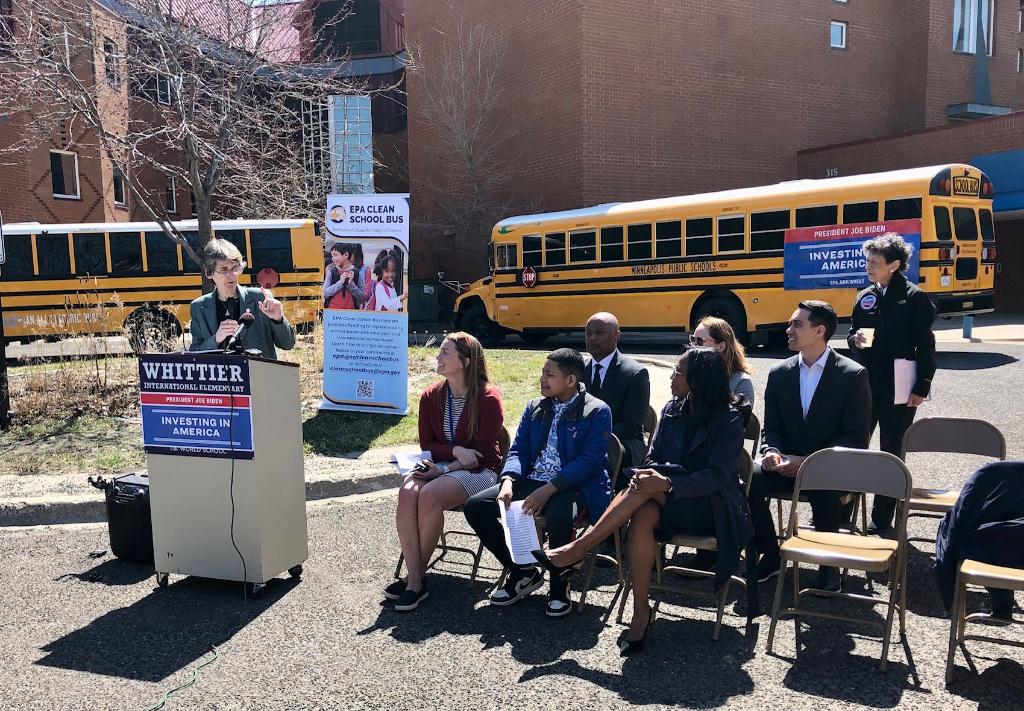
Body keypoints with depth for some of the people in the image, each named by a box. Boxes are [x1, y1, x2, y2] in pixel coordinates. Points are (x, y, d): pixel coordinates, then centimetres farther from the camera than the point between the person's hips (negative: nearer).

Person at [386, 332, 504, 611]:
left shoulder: (488, 398, -9)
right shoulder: (431, 397, 7)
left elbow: (482, 454, -11)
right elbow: (426, 444, 8)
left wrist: (445, 469, -20)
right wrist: (455, 450, -11)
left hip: (478, 472, -5)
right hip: (439, 465, 5)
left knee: (430, 494, -32)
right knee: (407, 492, -28)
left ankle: (418, 577, -15)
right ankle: (414, 580, -24)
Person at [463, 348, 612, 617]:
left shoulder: (597, 411, -4)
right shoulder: (534, 408, 15)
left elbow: (591, 461, -14)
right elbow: (518, 450, 11)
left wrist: (548, 489, -23)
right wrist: (508, 481, -11)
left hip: (573, 487, -6)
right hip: (531, 482, 6)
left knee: (558, 516, -39)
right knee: (475, 506, -12)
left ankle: (559, 584, -8)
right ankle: (523, 571, 5)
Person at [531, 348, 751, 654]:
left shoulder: (728, 418, -11)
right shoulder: (673, 410, 7)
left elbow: (717, 476, -19)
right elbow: (653, 457, 7)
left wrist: (666, 483, -32)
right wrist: (648, 475, -18)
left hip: (713, 507, -4)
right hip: (668, 502, 4)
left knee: (647, 488, -32)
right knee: (642, 516, -32)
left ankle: (576, 550, -26)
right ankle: (640, 614, -24)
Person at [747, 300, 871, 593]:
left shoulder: (853, 375, -6)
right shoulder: (779, 374, 7)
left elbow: (856, 438, -9)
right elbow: (772, 428, 9)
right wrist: (771, 452, -15)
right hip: (788, 464, 4)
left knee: (823, 487, -37)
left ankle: (829, 562, -11)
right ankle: (769, 555, -4)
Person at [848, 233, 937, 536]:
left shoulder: (914, 297, -6)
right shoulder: (865, 297, 8)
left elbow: (925, 346, -6)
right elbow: (852, 333, 18)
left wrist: (921, 388, -10)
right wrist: (856, 339, -6)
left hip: (899, 389, -4)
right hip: (865, 384, 5)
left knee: (892, 453, 5)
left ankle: (881, 520, 15)